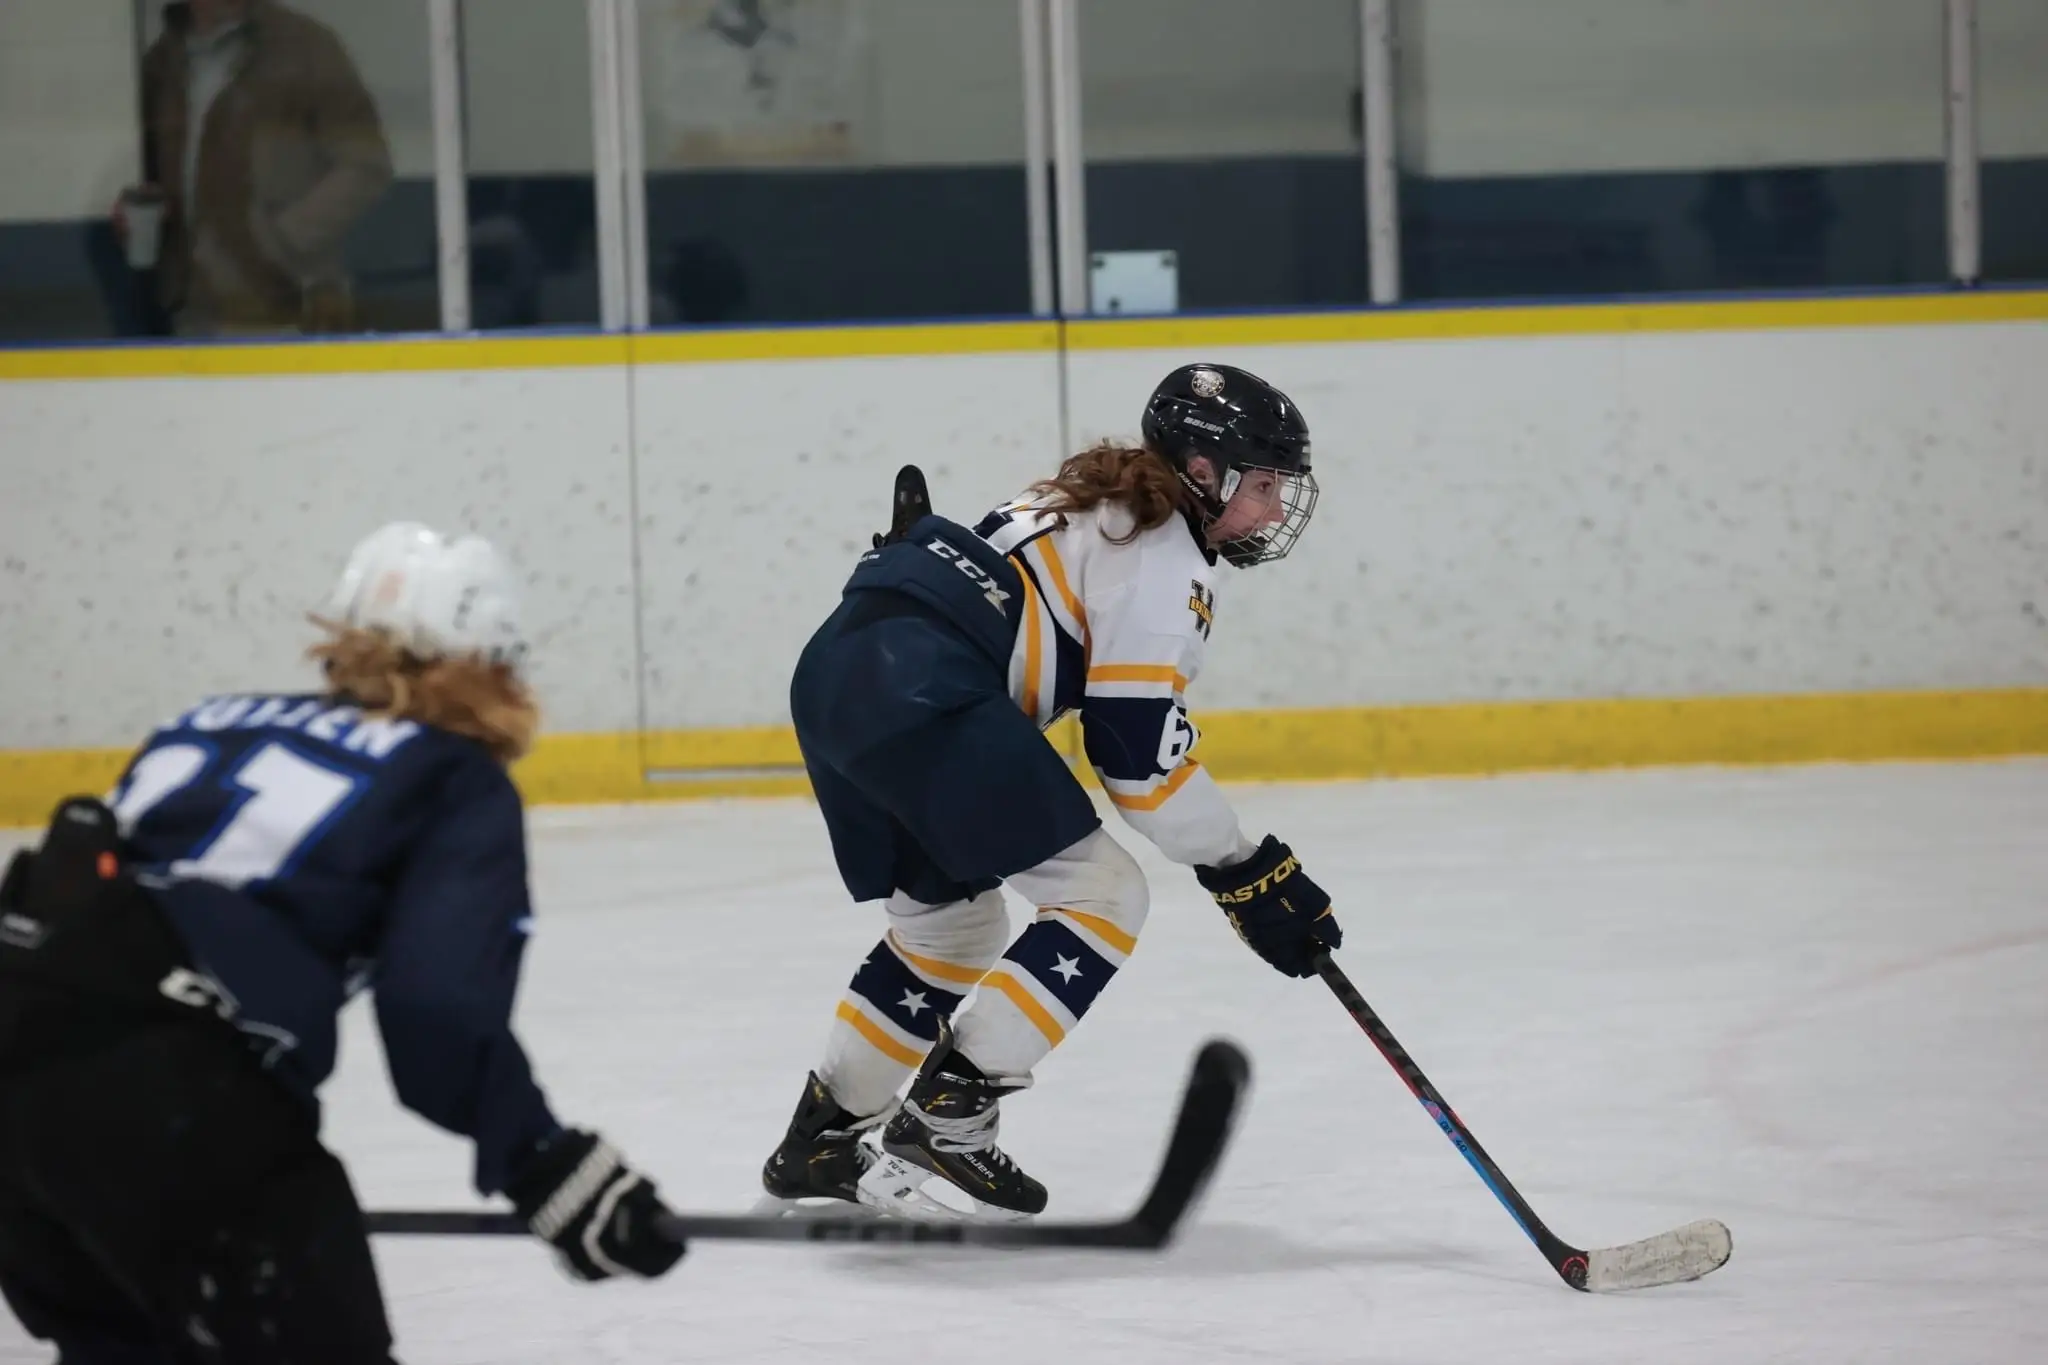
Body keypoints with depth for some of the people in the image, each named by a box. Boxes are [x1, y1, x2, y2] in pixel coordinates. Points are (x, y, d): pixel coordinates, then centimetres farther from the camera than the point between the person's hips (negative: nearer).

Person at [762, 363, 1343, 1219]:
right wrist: (1245, 873, -3)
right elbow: (1137, 747, -8)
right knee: (1099, 896, -5)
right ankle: (943, 1124, -9)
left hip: (838, 668, 10)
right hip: (922, 691, -10)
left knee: (952, 919, 25)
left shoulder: (1102, 503, 27)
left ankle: (822, 1139, 30)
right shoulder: (1166, 559, -3)